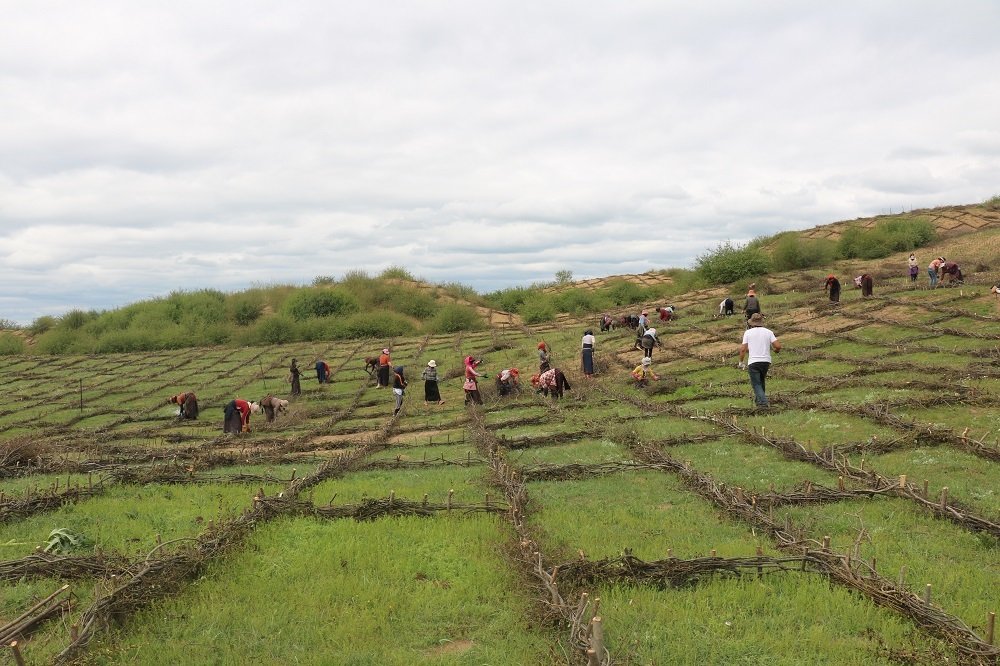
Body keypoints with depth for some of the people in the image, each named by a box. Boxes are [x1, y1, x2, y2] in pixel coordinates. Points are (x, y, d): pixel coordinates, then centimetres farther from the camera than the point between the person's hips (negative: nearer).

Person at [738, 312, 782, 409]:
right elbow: (778, 346, -4)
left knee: (756, 384, 1)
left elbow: (743, 349, -4)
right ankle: (758, 399, 33)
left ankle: (763, 402, -15)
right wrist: (776, 350, 20)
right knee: (761, 380, 25)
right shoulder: (768, 332, 4)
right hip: (766, 361, 3)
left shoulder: (748, 332, 0)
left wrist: (741, 362, 7)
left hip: (753, 362, -3)